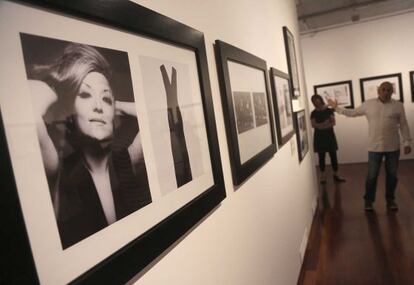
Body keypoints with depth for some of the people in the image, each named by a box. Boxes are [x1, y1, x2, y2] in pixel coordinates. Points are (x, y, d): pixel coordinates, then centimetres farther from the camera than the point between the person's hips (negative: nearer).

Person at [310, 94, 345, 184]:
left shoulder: (329, 110, 4)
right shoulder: (313, 113, 4)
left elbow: (333, 122, -5)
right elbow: (313, 125, -6)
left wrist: (320, 125, -17)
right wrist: (324, 124, -20)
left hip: (330, 135, 0)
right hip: (319, 137, 0)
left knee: (333, 155, 1)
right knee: (321, 156, 2)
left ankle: (336, 175, 11)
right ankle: (323, 176, 9)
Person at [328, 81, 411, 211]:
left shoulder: (398, 105, 0)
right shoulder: (368, 104, 1)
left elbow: (404, 125, 3)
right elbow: (352, 113, 11)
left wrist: (407, 142, 0)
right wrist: (336, 107, 7)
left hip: (393, 147, 1)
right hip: (375, 147, -1)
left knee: (392, 175, 10)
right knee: (372, 175, 4)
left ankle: (390, 200, 27)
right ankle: (368, 201, 17)